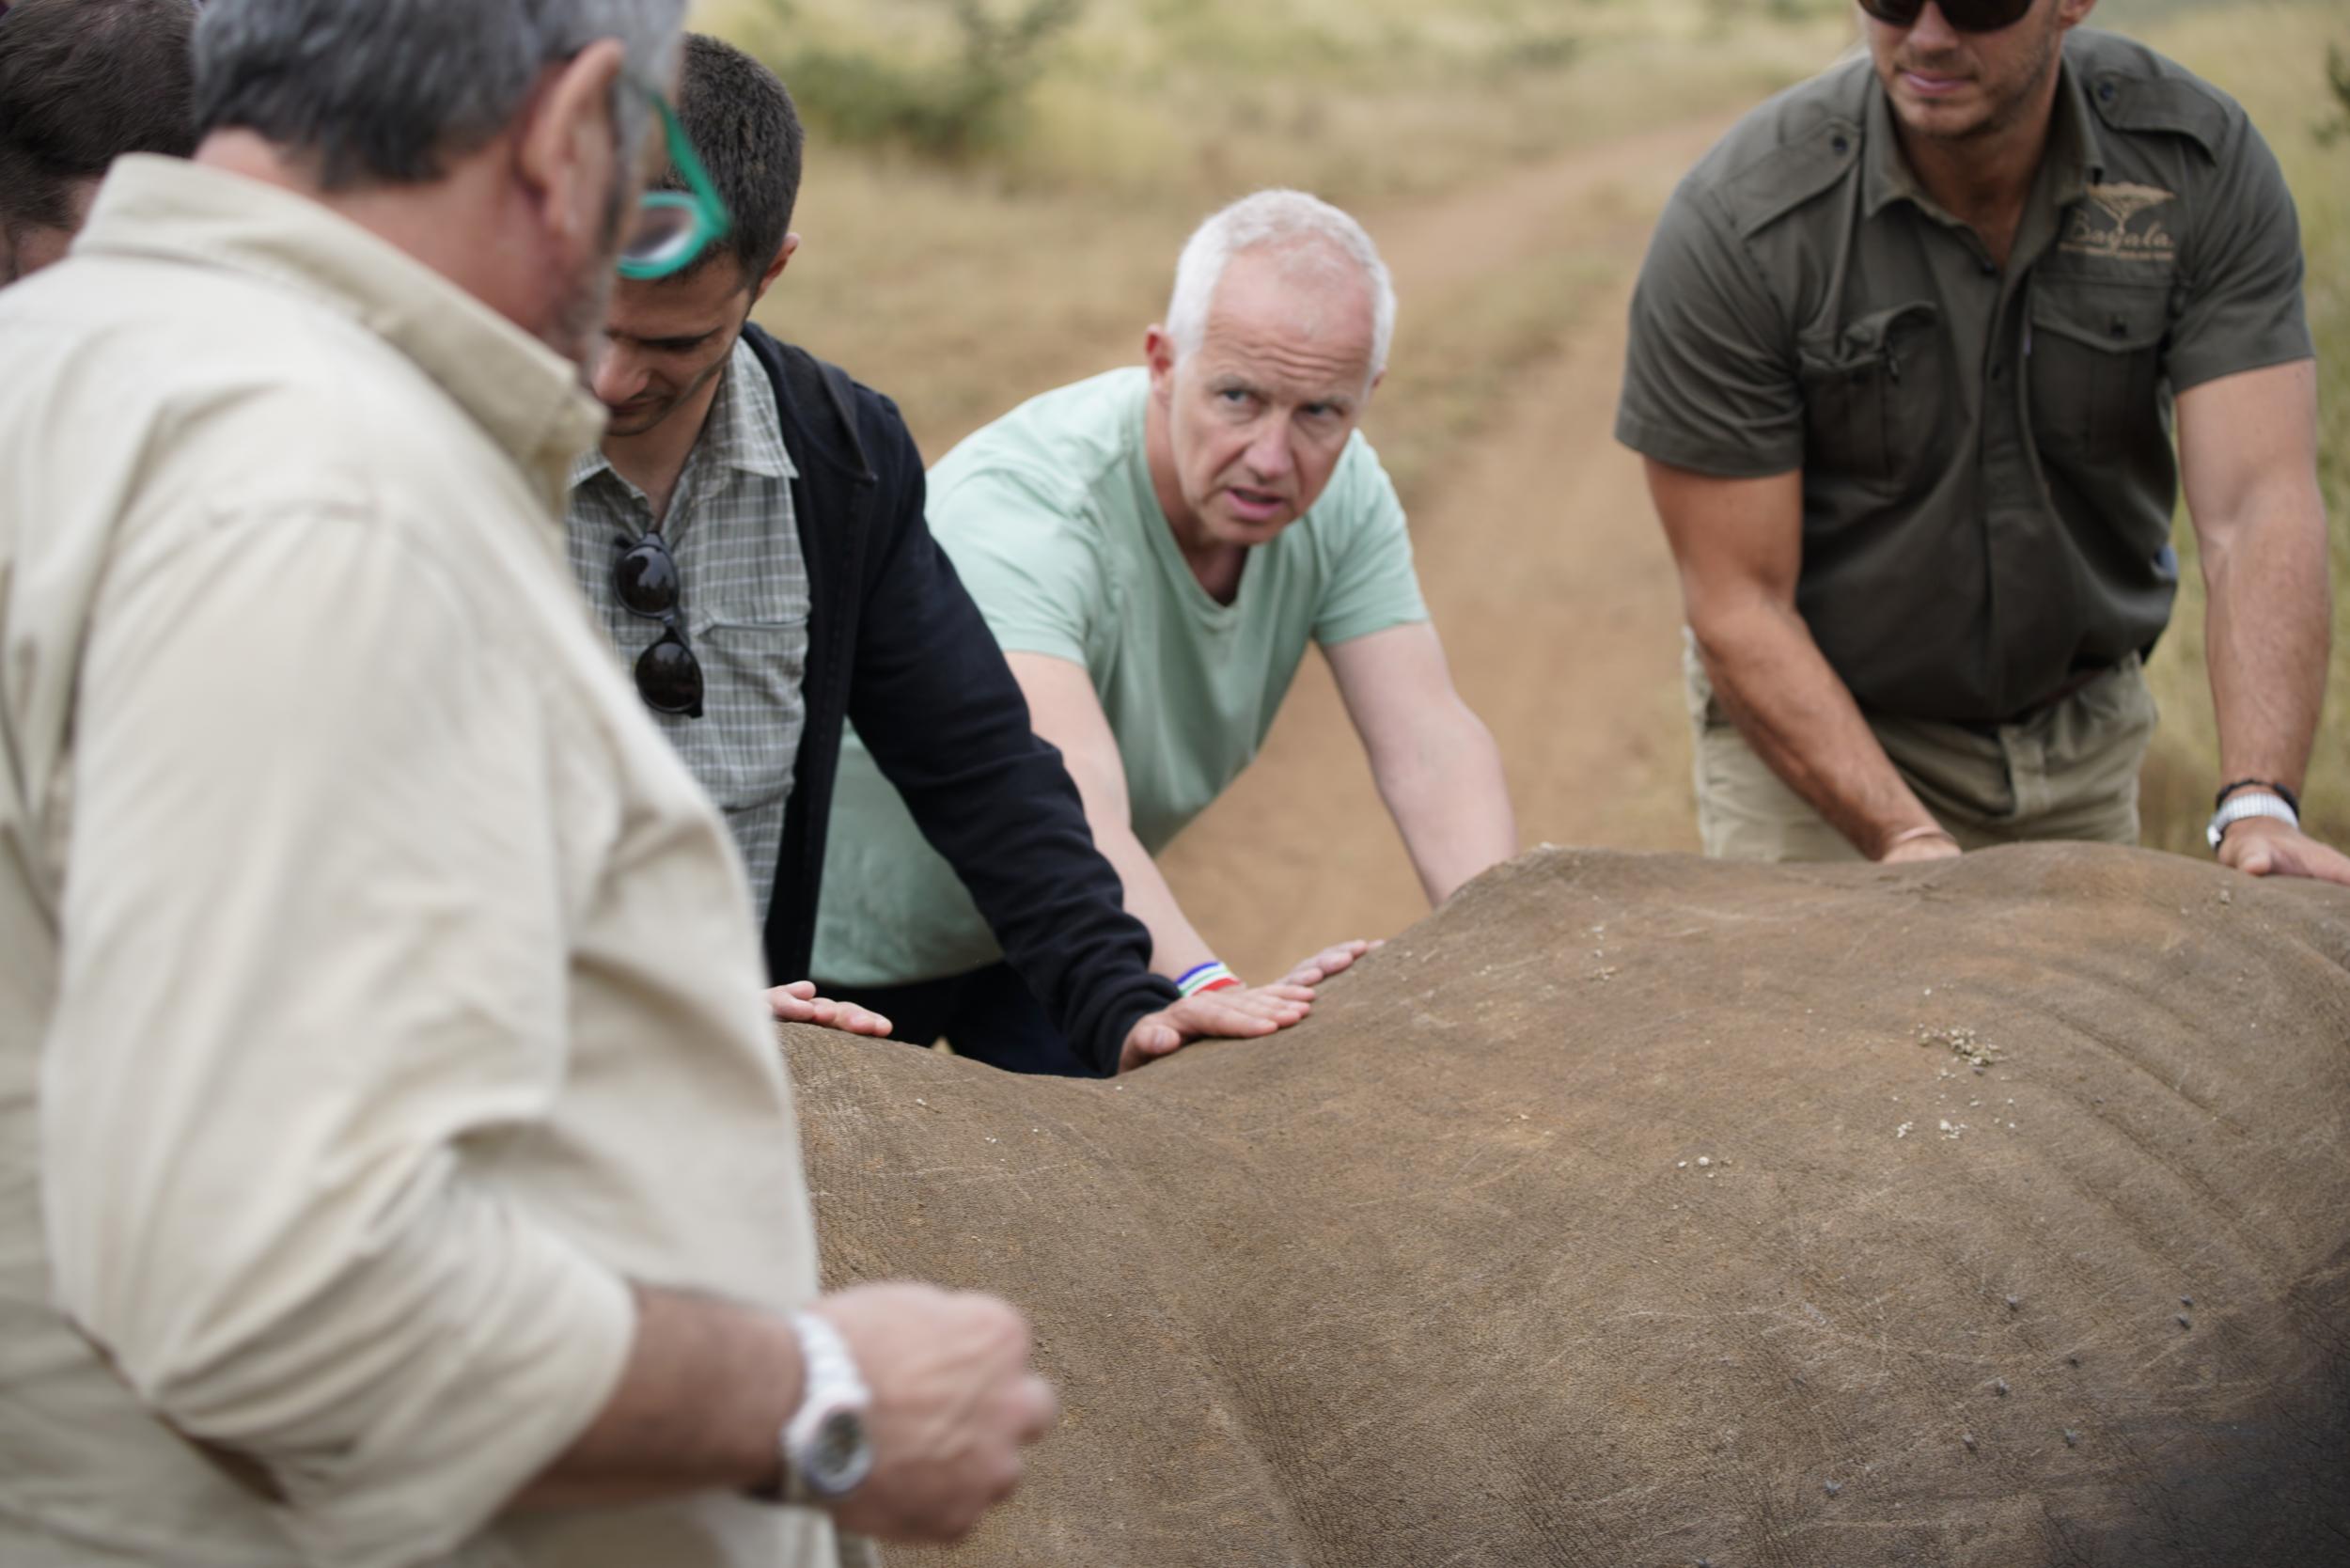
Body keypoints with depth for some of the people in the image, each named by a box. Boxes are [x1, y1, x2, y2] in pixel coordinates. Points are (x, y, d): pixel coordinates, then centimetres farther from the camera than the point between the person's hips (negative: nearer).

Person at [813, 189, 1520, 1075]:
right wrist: (1212, 995, -65)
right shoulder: (1021, 505, -37)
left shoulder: (1342, 496, -16)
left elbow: (1428, 743, -23)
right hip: (847, 936, -5)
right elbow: (1070, 812, -50)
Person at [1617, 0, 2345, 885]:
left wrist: (2259, 807, -38)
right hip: (1814, 722, -2)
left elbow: (2258, 508, -23)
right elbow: (1738, 603, -21)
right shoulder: (1736, 224, -23)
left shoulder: (2202, 164, -16)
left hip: (2081, 733, 3)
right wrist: (1906, 842, -32)